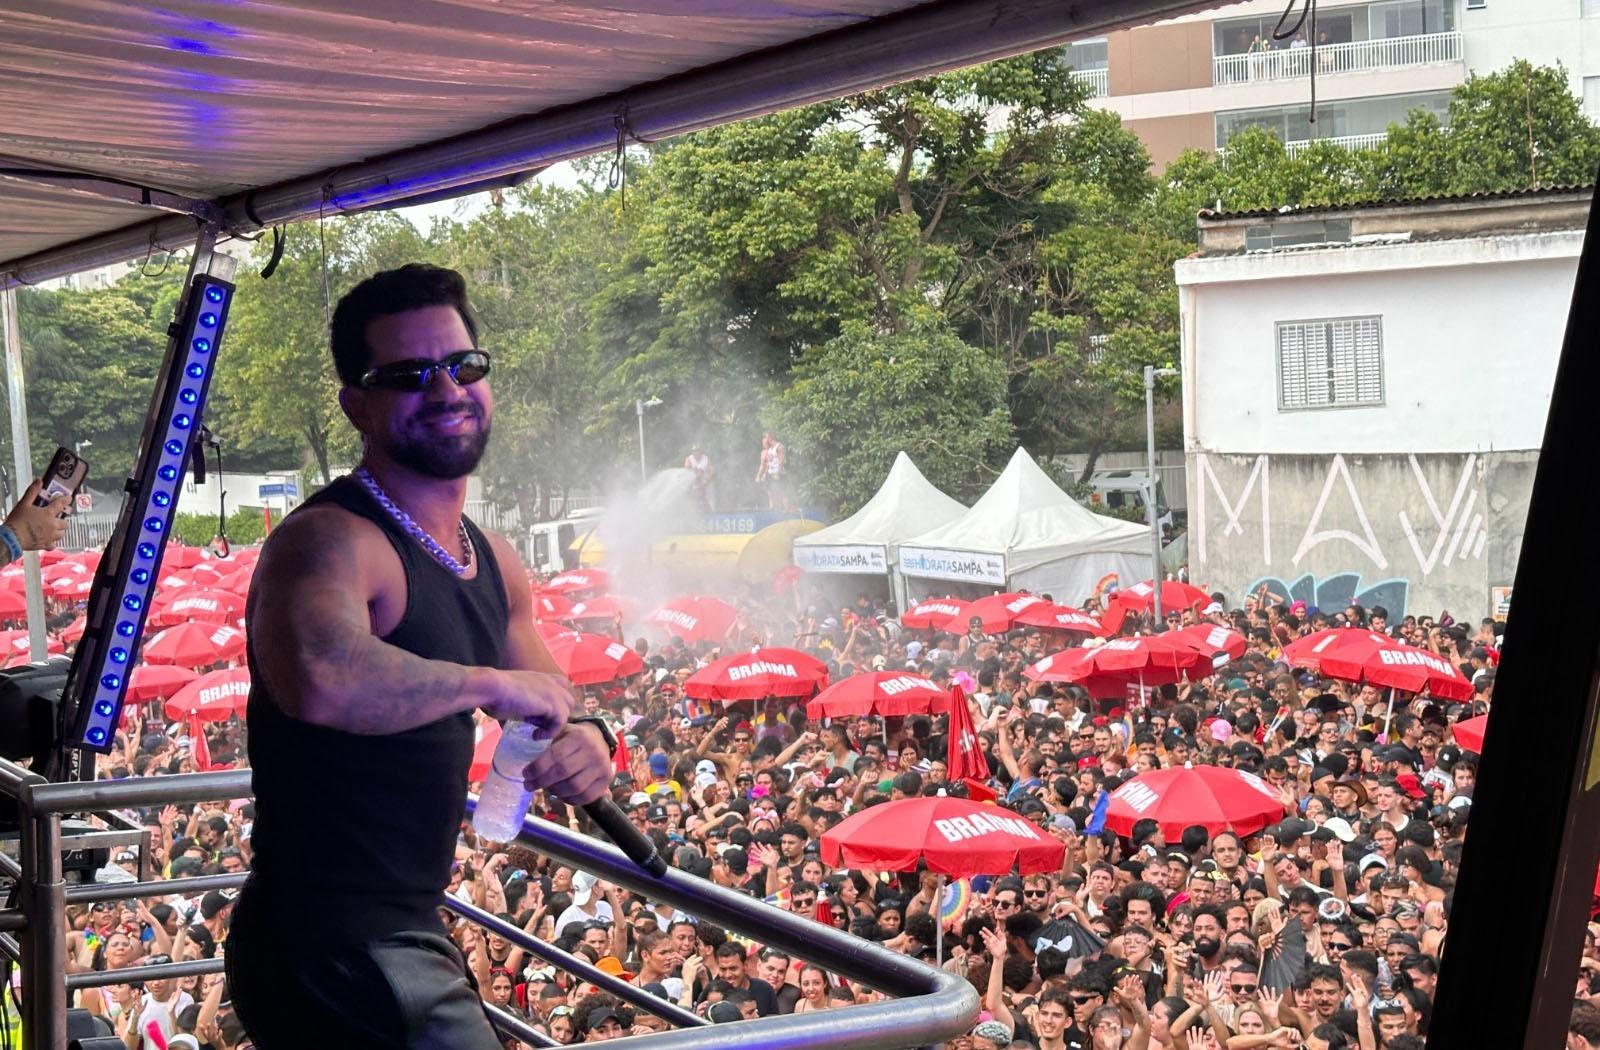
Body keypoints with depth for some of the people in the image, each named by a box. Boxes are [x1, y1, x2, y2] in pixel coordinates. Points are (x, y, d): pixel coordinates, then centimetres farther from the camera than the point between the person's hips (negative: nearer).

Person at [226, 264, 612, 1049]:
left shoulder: (492, 562, 10)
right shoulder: (330, 541, -21)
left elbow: (547, 710, 20)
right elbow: (319, 680, -44)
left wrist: (586, 743, -4)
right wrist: (487, 682, -29)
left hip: (406, 931, 10)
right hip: (332, 949, -10)